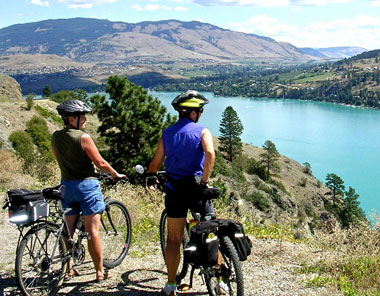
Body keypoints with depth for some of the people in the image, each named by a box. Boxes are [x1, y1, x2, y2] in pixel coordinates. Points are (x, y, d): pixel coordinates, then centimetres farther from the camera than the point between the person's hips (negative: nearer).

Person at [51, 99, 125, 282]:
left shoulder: (55, 137, 4)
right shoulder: (82, 137, -15)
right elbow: (100, 163, -11)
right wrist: (115, 174, 5)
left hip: (66, 184, 6)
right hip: (87, 184, -6)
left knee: (68, 230, 14)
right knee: (92, 231, -1)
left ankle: (68, 268, 23)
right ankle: (100, 272, 6)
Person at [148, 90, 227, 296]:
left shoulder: (167, 133, 6)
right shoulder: (202, 131, -2)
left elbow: (156, 164, 5)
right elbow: (210, 154, -22)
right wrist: (205, 181, -18)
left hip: (174, 190, 3)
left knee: (174, 239, 11)